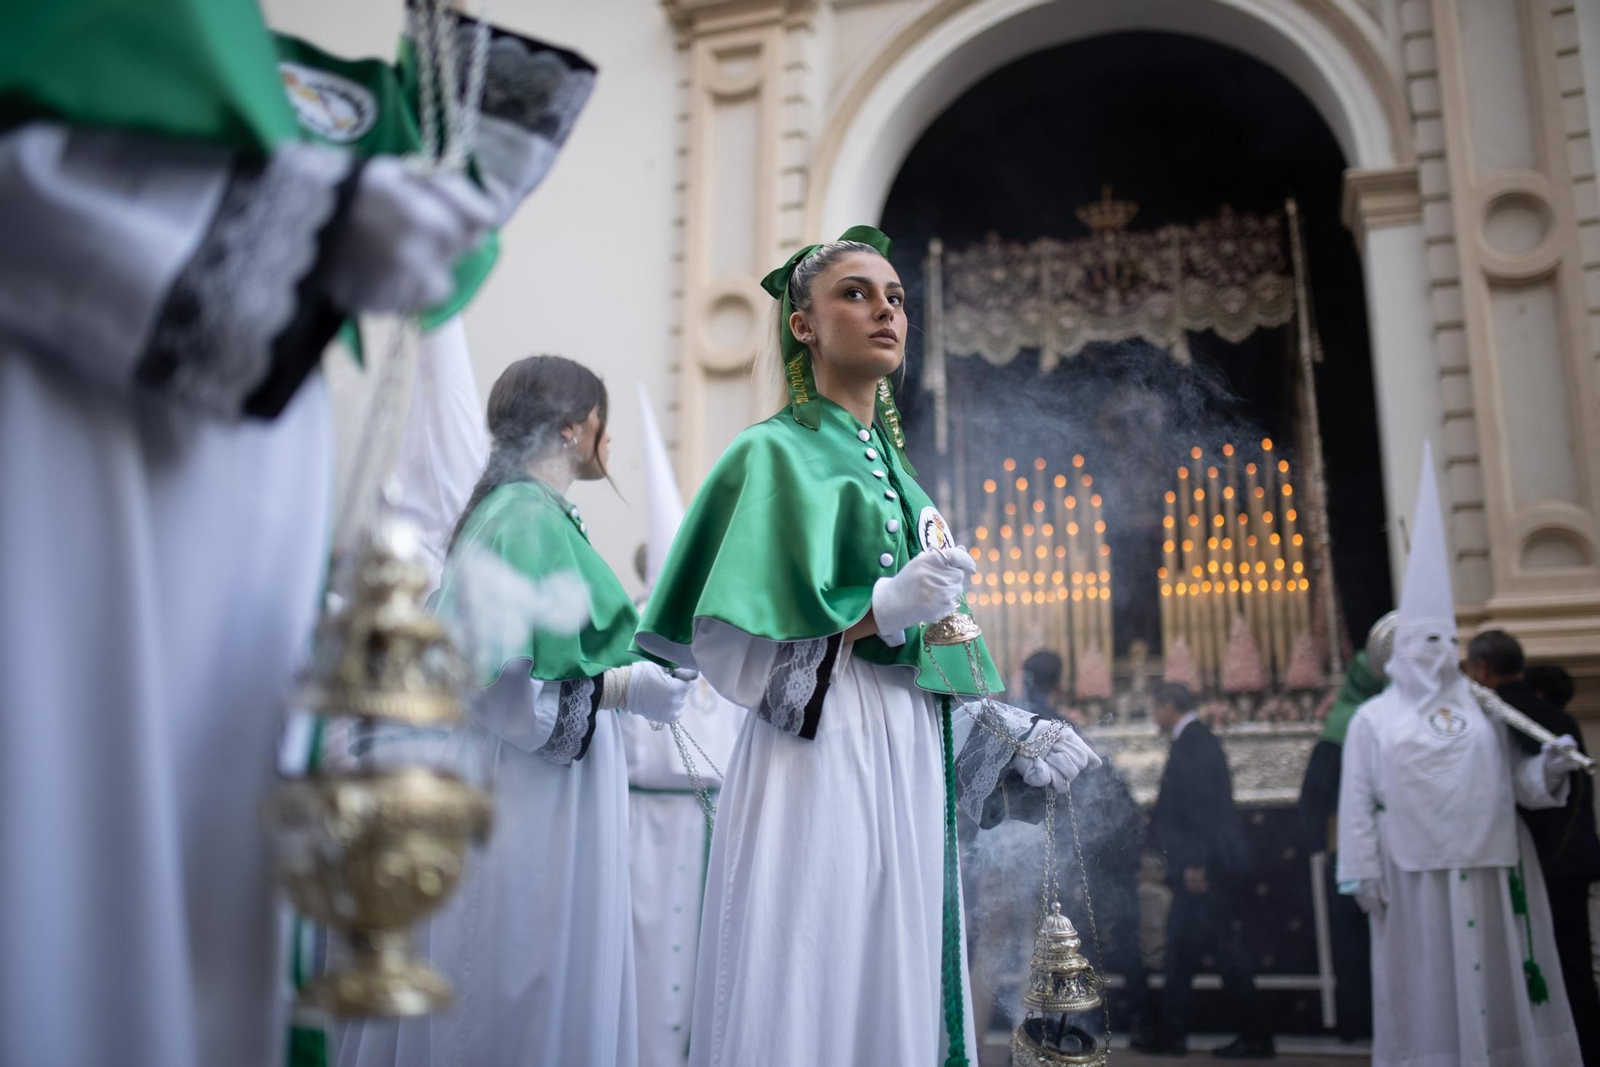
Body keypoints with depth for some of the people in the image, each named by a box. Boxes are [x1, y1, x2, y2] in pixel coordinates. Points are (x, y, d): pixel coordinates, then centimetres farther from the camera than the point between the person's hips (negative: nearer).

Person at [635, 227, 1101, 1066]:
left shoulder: (897, 474, 19)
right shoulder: (775, 454, -1)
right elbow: (728, 651, -11)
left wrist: (1014, 732, 10)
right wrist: (885, 606, -18)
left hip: (909, 770, 7)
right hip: (818, 764, -6)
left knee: (897, 992, 7)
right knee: (806, 997, -6)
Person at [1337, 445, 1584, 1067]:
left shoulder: (1485, 709, 12)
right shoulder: (1374, 719, 5)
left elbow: (1516, 780, 7)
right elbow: (1356, 802, 2)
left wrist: (1548, 772, -14)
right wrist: (1361, 871, -3)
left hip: (1488, 867, 2)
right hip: (1414, 871, -2)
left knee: (1498, 981, 6)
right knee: (1429, 990, 3)